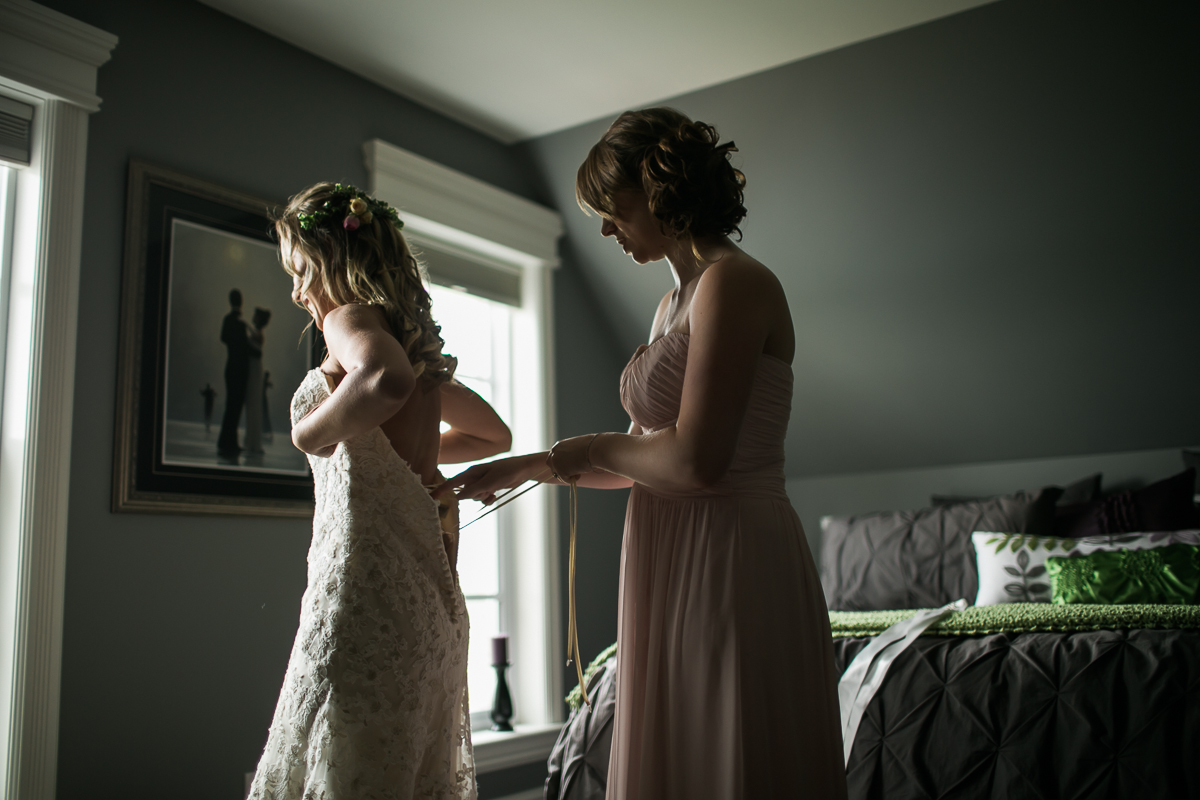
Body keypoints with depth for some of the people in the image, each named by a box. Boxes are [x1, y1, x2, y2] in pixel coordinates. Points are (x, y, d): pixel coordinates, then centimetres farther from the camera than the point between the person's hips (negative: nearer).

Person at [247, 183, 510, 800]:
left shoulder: (352, 317, -4)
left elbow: (387, 380, -30)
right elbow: (495, 434, 32)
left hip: (368, 575, -9)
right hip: (430, 591, 9)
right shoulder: (411, 340, 21)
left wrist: (312, 432, -14)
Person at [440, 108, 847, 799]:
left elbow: (696, 462, -22)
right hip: (674, 561, 9)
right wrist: (528, 467, 21)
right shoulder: (675, 302, 16)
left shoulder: (733, 281, -13)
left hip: (731, 560, -9)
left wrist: (590, 449, -6)